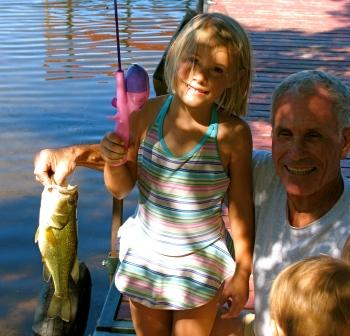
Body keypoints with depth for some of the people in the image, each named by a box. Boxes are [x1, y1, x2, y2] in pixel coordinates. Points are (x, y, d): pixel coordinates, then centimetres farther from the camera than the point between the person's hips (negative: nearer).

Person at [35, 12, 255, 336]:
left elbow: (240, 208, -11)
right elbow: (121, 189, -2)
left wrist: (242, 273, -3)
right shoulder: (148, 113, -13)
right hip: (144, 254, 3)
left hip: (200, 264, -3)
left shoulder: (232, 133, -22)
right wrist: (112, 161, -23)